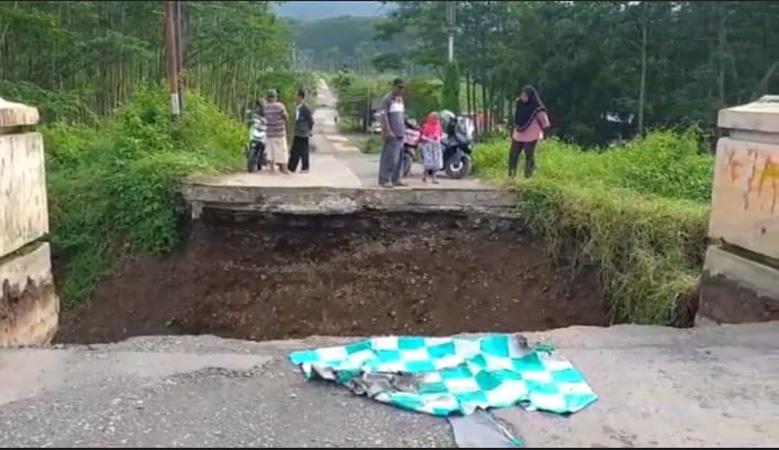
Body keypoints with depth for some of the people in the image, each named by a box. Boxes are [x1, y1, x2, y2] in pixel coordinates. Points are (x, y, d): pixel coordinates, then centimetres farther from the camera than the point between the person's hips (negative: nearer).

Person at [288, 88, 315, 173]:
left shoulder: (305, 107, -16)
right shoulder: (298, 107, 11)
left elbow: (311, 120, -15)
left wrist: (310, 130, -7)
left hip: (303, 134, -9)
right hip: (297, 133, 9)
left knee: (303, 151, 0)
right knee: (294, 151, 11)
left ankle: (305, 168, 10)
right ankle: (291, 168, 16)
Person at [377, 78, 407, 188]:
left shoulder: (400, 99, 17)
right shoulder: (387, 99, -10)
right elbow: (382, 115, -17)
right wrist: (387, 131, -22)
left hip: (400, 134, 9)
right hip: (392, 135, -9)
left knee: (398, 157, 11)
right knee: (389, 157, -9)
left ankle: (395, 179, 18)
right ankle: (384, 180, -6)